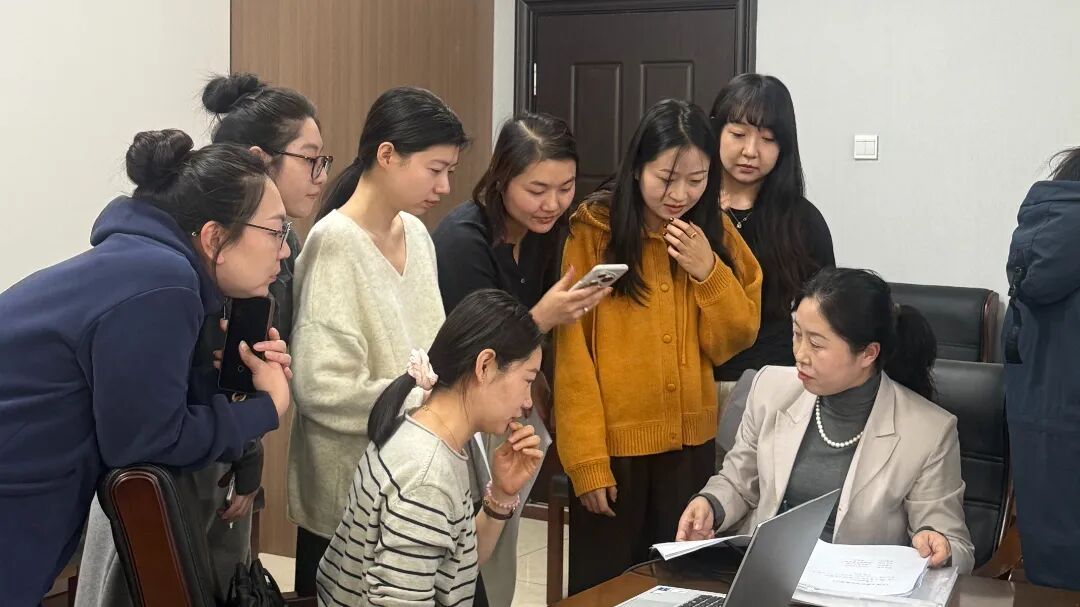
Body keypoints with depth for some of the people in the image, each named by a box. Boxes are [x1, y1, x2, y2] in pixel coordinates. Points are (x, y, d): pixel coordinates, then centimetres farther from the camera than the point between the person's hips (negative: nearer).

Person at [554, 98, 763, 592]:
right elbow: (572, 351, -11)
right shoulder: (594, 231, -9)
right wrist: (587, 460, -14)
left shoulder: (717, 234, 3)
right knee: (603, 587, 9)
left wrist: (708, 271, -13)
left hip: (690, 444, 4)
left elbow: (735, 341, 2)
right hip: (612, 445, -3)